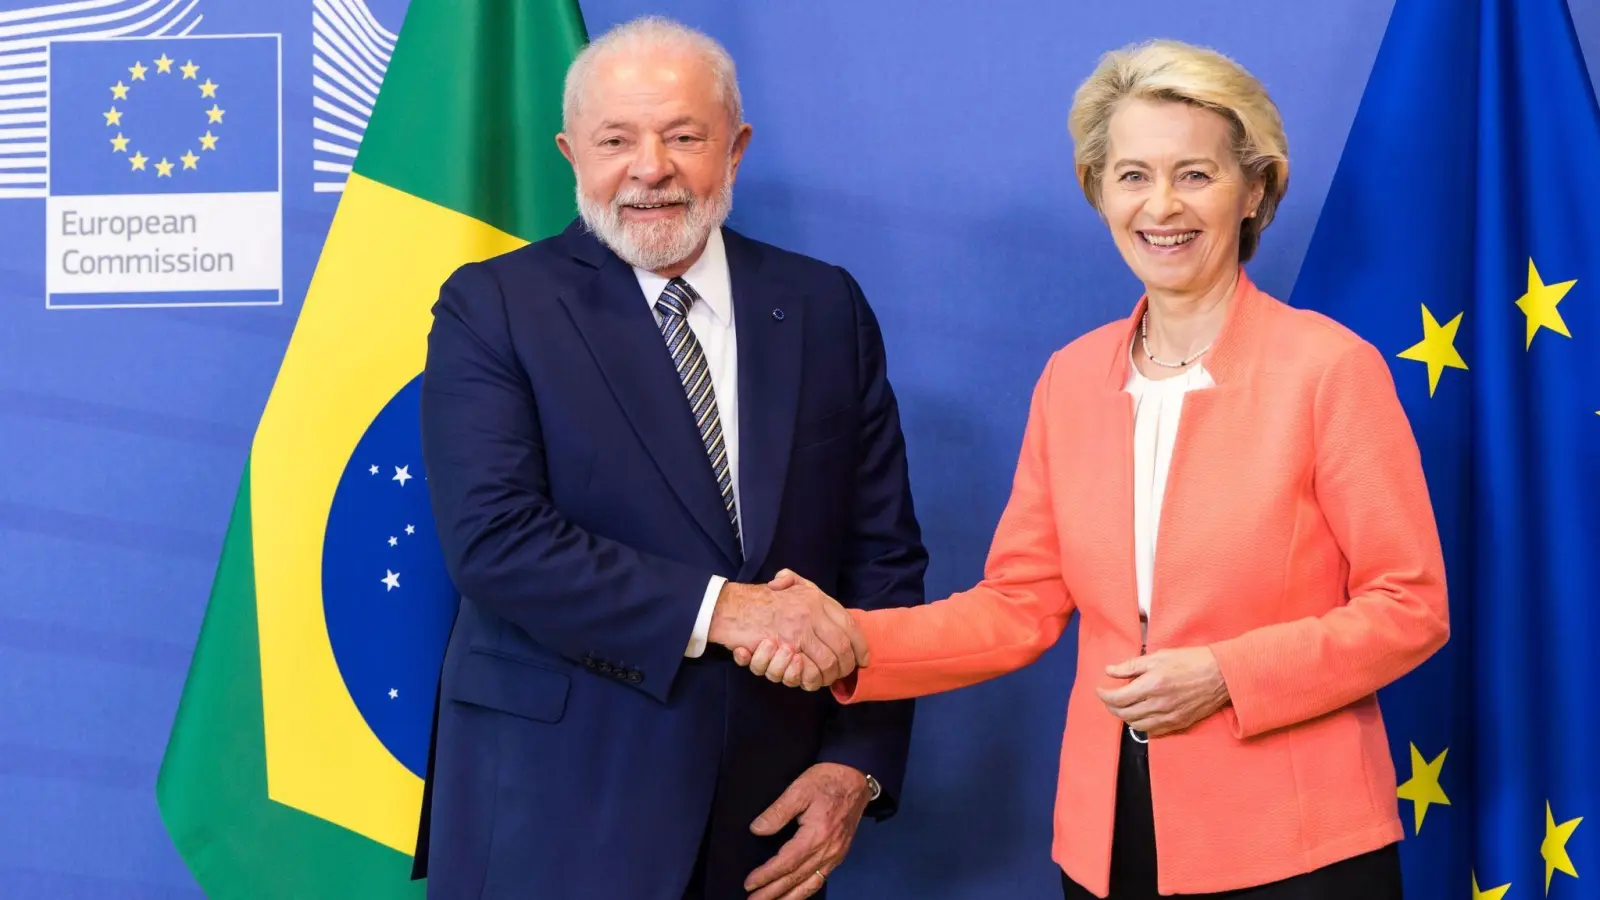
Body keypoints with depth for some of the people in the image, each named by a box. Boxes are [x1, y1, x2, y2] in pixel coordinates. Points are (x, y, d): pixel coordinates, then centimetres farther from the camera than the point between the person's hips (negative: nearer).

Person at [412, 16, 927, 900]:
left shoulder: (826, 306, 5)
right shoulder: (492, 306, -4)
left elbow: (882, 552, 5)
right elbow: (493, 538, -16)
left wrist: (859, 762, -5)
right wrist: (716, 609, -23)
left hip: (770, 808, 3)